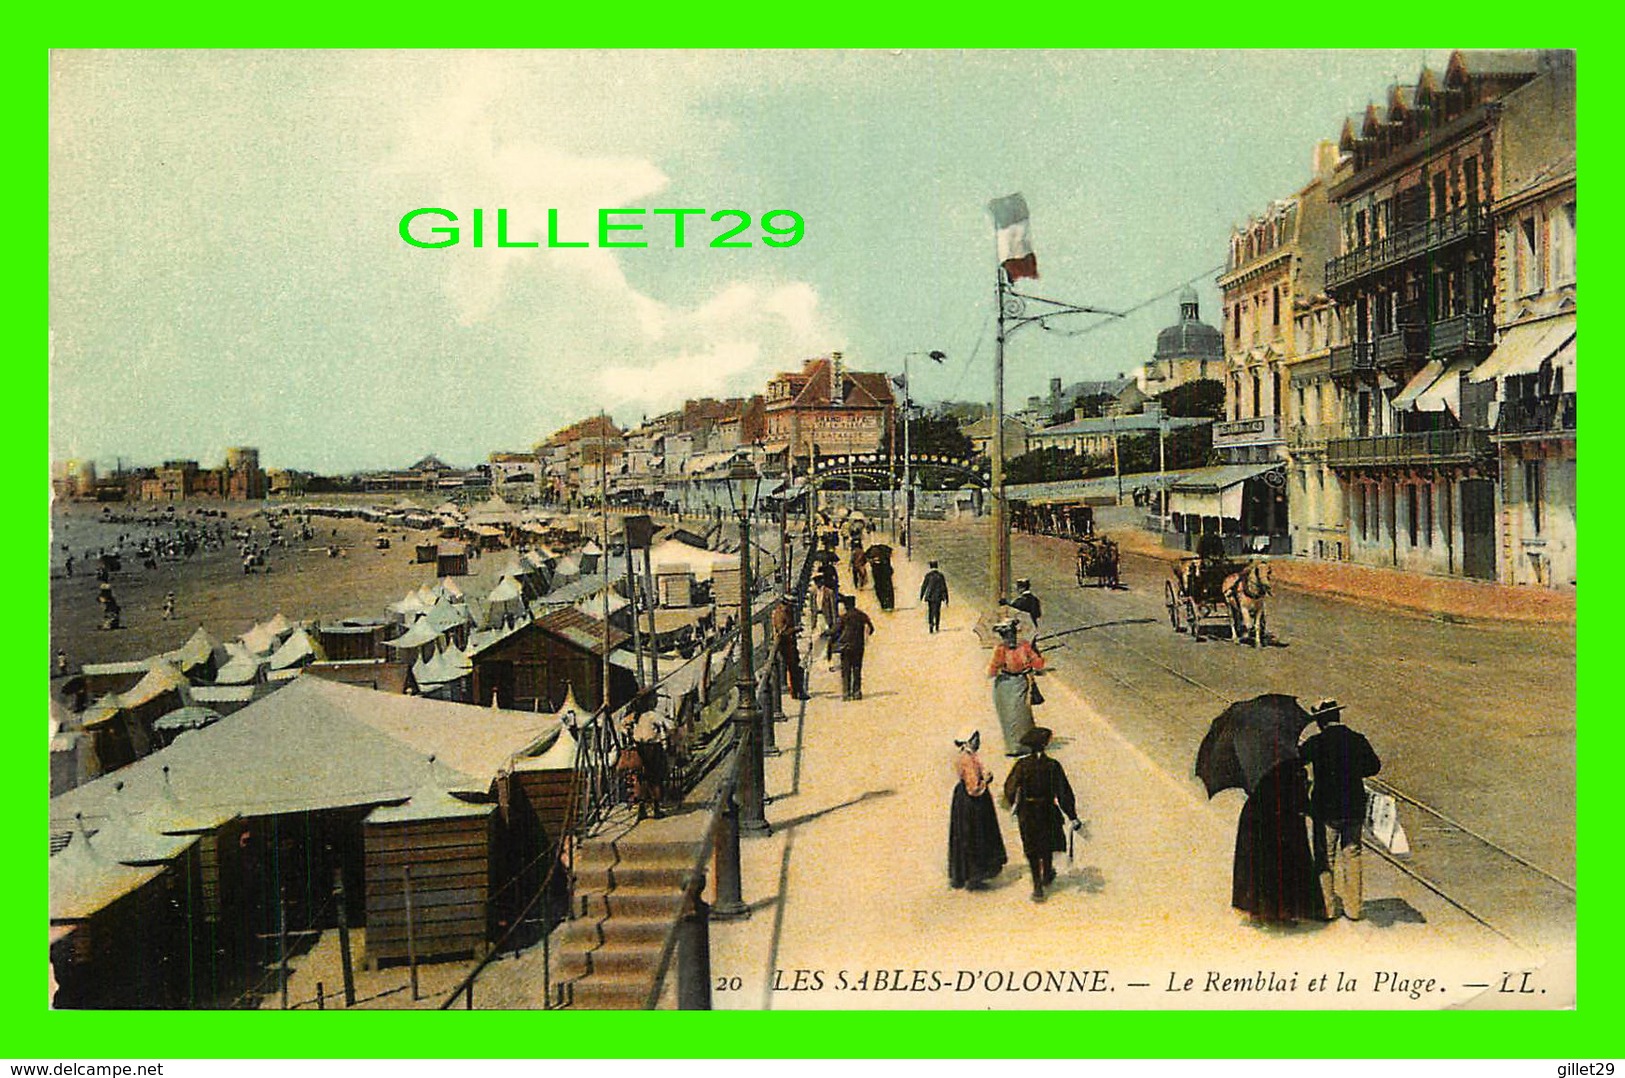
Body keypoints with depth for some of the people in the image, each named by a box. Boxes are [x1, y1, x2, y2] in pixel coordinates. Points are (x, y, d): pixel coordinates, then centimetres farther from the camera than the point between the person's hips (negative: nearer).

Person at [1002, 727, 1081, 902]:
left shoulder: (1021, 765, -14)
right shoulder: (1052, 766, -15)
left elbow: (1010, 788, -6)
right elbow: (1064, 792, -13)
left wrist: (1013, 805, 14)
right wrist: (1072, 816, -8)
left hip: (1027, 813, 0)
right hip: (1048, 811, 0)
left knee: (1032, 849, 11)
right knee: (1048, 844, 24)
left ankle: (1038, 886, 8)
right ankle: (1047, 876, 44)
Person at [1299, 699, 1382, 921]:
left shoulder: (1316, 743, -15)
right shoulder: (1358, 740, -2)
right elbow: (1374, 766, 10)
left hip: (1326, 809, -4)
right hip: (1354, 808, 4)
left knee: (1325, 858, 9)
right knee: (1352, 855, 14)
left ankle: (1327, 906, 15)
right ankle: (1353, 907, 20)